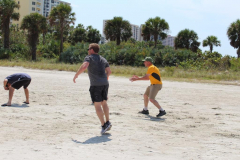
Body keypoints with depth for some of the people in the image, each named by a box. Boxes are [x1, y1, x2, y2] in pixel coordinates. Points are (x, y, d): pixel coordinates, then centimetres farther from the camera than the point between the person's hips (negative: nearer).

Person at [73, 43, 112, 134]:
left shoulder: (89, 58, -1)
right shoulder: (103, 59, 18)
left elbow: (84, 66, -20)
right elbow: (109, 71, 11)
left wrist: (76, 75, -12)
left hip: (95, 85, -7)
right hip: (105, 83, 7)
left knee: (97, 105, -3)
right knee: (104, 103, 17)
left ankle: (104, 125, -7)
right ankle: (107, 122, 14)